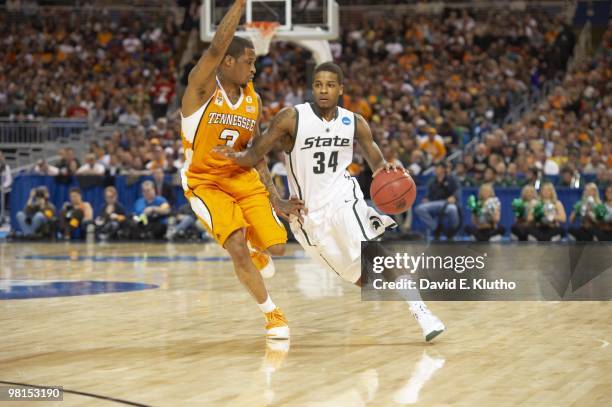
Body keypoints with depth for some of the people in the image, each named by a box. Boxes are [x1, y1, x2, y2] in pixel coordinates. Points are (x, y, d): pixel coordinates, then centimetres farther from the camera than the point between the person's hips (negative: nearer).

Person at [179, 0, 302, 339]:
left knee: (276, 246, -2)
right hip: (204, 181, -5)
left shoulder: (253, 101, 2)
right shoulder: (202, 86, -15)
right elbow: (217, 47, -34)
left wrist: (276, 199, 1)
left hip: (242, 178, 5)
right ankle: (271, 312, 0)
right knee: (238, 248, -20)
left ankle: (256, 253, 37)